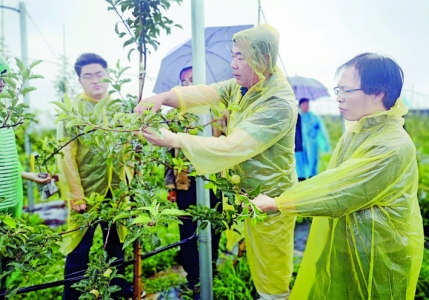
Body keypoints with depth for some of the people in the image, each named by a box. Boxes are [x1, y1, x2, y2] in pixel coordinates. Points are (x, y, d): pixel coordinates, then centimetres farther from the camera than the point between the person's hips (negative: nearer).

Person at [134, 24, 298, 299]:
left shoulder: (280, 105, -28)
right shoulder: (241, 86, -1)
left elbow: (231, 147, -33)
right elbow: (206, 93, -11)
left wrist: (175, 140, -34)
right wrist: (164, 97, -29)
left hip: (270, 197, -8)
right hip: (249, 190, 8)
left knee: (271, 276, 12)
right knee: (258, 266, 25)